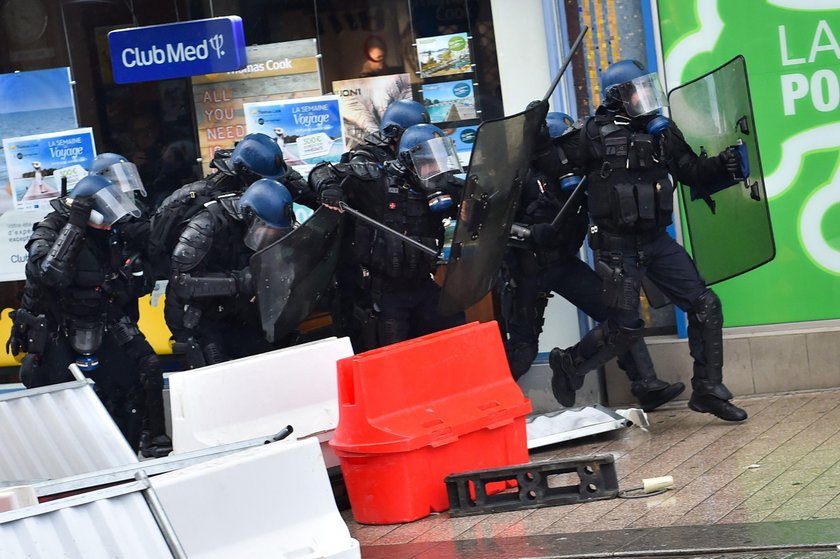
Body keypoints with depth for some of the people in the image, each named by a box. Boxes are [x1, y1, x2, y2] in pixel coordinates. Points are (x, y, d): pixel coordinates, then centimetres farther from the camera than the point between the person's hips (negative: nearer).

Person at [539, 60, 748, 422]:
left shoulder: (662, 132, 6)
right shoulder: (596, 134, -11)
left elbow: (692, 172, 12)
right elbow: (550, 164, -9)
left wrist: (721, 165, -4)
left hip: (656, 240, 6)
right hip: (617, 246, -6)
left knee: (705, 306, 0)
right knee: (624, 328, -4)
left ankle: (708, 391, 11)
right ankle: (568, 364, 23)